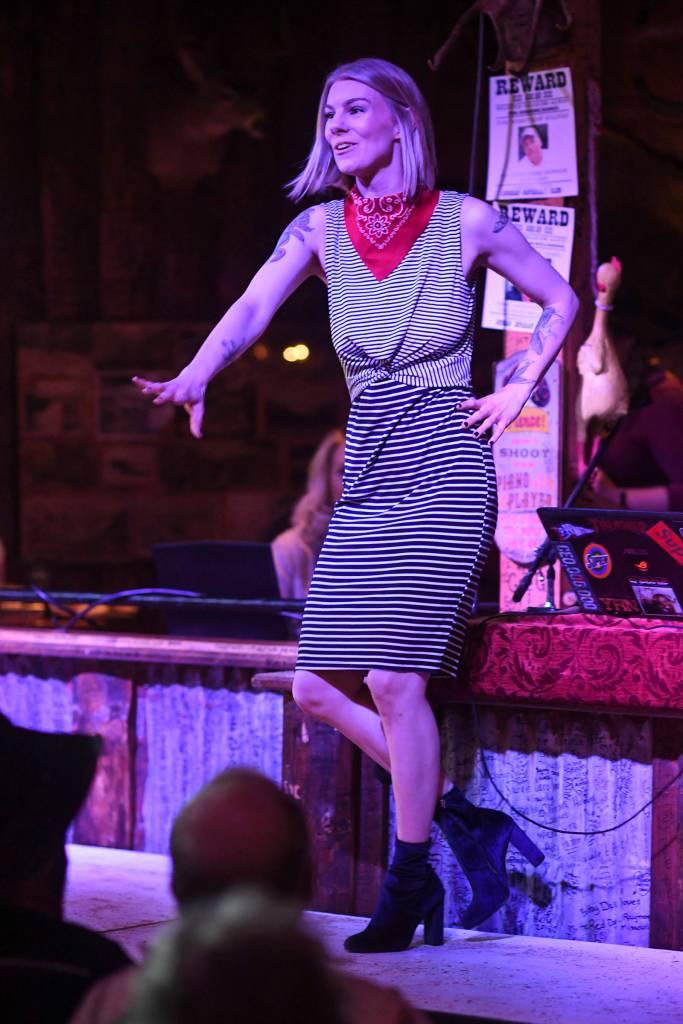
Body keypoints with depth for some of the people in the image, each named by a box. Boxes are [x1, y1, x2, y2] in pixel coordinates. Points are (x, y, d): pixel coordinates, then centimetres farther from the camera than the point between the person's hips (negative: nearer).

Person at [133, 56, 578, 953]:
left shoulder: (463, 222, -1)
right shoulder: (321, 227, 7)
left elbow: (561, 301, 10)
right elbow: (253, 309, -8)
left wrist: (517, 391, -1)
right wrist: (197, 375, -26)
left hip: (445, 469, -5)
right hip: (367, 474, 5)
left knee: (393, 678, -13)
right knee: (318, 686, 0)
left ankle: (409, 885, 1)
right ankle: (470, 824, 16)